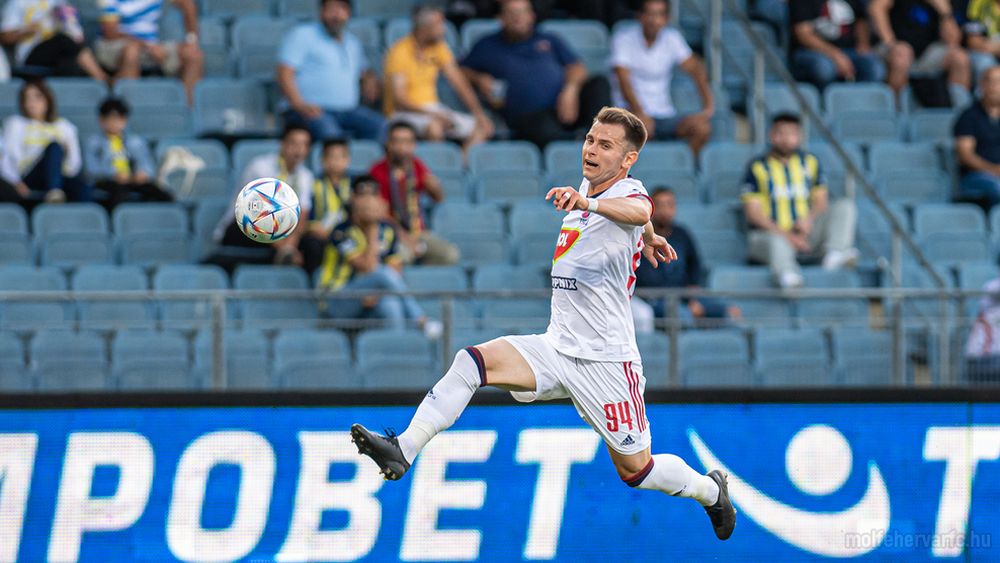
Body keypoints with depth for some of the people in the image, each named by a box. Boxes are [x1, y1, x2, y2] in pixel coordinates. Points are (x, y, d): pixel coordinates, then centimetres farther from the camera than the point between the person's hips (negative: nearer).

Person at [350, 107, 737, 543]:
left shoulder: (627, 191, -15)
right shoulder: (588, 186, 9)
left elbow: (638, 211, -42)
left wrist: (586, 203, -60)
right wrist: (647, 239, 44)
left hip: (604, 360, -6)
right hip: (556, 348, 6)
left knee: (635, 470, 2)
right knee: (473, 361, -18)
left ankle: (710, 490, 31)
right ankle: (402, 451, -24)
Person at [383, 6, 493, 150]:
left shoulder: (439, 48, 6)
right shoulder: (400, 52, -14)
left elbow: (459, 83, 6)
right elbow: (399, 100, -20)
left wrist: (478, 113, -7)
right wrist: (434, 115, -28)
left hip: (433, 109, 7)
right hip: (406, 112, -7)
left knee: (483, 128, -11)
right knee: (434, 127, -39)